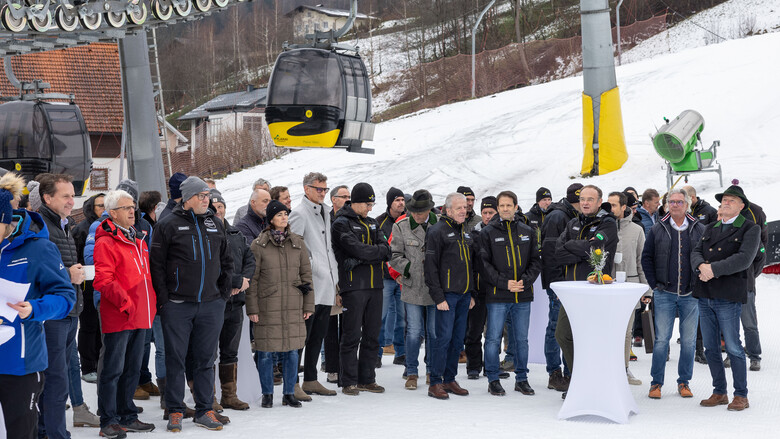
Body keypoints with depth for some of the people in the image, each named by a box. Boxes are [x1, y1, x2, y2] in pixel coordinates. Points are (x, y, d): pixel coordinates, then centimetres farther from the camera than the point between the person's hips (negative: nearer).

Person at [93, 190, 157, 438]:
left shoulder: (138, 241, 18)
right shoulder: (106, 243, -10)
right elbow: (103, 281, -18)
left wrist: (151, 304, 16)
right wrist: (125, 303, -21)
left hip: (140, 317, 8)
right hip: (118, 318, -8)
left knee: (132, 369, 14)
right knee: (113, 369, -3)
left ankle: (127, 416, 24)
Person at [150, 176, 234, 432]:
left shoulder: (215, 225, 11)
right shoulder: (169, 225, -3)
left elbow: (226, 262, 19)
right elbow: (157, 264, -4)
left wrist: (223, 293, 10)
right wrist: (163, 299, -9)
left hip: (211, 305, 4)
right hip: (177, 305, -4)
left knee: (206, 359, 8)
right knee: (175, 359, 3)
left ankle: (204, 410, 17)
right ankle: (175, 411, 12)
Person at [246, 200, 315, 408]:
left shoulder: (297, 242, 8)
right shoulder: (259, 244, -2)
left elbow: (306, 274, 11)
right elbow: (252, 279, 0)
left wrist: (308, 305, 7)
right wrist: (252, 308, -5)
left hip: (293, 306, 3)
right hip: (267, 306, -3)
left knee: (292, 350, 4)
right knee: (266, 351, 2)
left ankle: (289, 393, 16)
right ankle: (267, 394, 15)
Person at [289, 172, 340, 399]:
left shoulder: (326, 211, 18)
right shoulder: (299, 213, -9)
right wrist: (311, 267, -16)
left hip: (326, 286, 8)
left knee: (318, 335, 12)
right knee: (302, 335, -5)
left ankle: (310, 380, 21)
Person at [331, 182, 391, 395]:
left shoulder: (372, 223, 17)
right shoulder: (342, 223, -4)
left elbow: (385, 248, 2)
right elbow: (357, 249, -18)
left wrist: (358, 260, -12)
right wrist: (380, 251, -3)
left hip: (374, 285, 7)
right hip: (354, 286, -7)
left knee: (372, 335, 10)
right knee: (352, 335, -5)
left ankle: (367, 379, 18)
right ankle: (349, 382, 1)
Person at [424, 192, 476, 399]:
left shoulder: (465, 232, 17)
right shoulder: (437, 231, -8)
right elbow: (431, 267, -12)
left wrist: (472, 294, 17)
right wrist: (438, 297, -16)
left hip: (464, 295, 7)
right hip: (447, 294, -7)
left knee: (458, 339, 9)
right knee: (444, 338, -9)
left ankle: (450, 380, 17)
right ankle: (435, 383, -3)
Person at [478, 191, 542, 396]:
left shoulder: (528, 232, 10)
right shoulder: (488, 233, -1)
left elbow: (536, 261, 9)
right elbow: (484, 264, -6)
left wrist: (525, 280, -8)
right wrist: (504, 283, -14)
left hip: (523, 296, 3)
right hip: (497, 296, -3)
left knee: (522, 339, 10)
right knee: (493, 339, 0)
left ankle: (521, 378, 21)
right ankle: (493, 380, 11)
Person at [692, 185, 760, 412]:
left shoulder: (750, 229, 0)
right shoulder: (710, 229, 18)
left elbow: (744, 259, -13)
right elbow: (696, 252, 10)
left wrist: (714, 269, -18)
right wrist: (701, 265, -13)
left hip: (729, 296, -6)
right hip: (705, 295, 6)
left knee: (733, 347, -5)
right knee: (710, 348, 9)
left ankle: (741, 395, 5)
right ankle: (719, 392, 20)